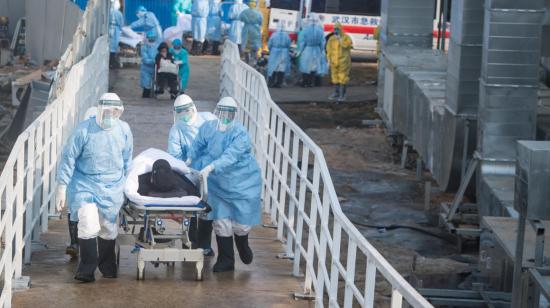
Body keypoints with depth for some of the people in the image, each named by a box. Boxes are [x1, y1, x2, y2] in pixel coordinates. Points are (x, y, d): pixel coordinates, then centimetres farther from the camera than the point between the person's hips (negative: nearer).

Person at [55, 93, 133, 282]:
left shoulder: (124, 130, -2)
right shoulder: (84, 130, -14)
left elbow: (127, 159, 12)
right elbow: (68, 158, -10)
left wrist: (125, 184, 17)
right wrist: (62, 188, -12)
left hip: (112, 187, 3)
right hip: (85, 185, -3)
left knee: (108, 229, 7)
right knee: (88, 226, -18)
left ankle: (107, 266, 30)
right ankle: (87, 269, -4)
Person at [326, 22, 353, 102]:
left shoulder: (346, 38, -4)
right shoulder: (331, 39, 9)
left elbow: (348, 45, -22)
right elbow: (329, 50, 14)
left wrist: (340, 39, -22)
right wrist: (329, 60, 9)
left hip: (343, 61, -5)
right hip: (334, 61, 5)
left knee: (342, 77, -7)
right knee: (335, 77, 10)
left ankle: (342, 94, -5)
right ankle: (336, 93, 21)